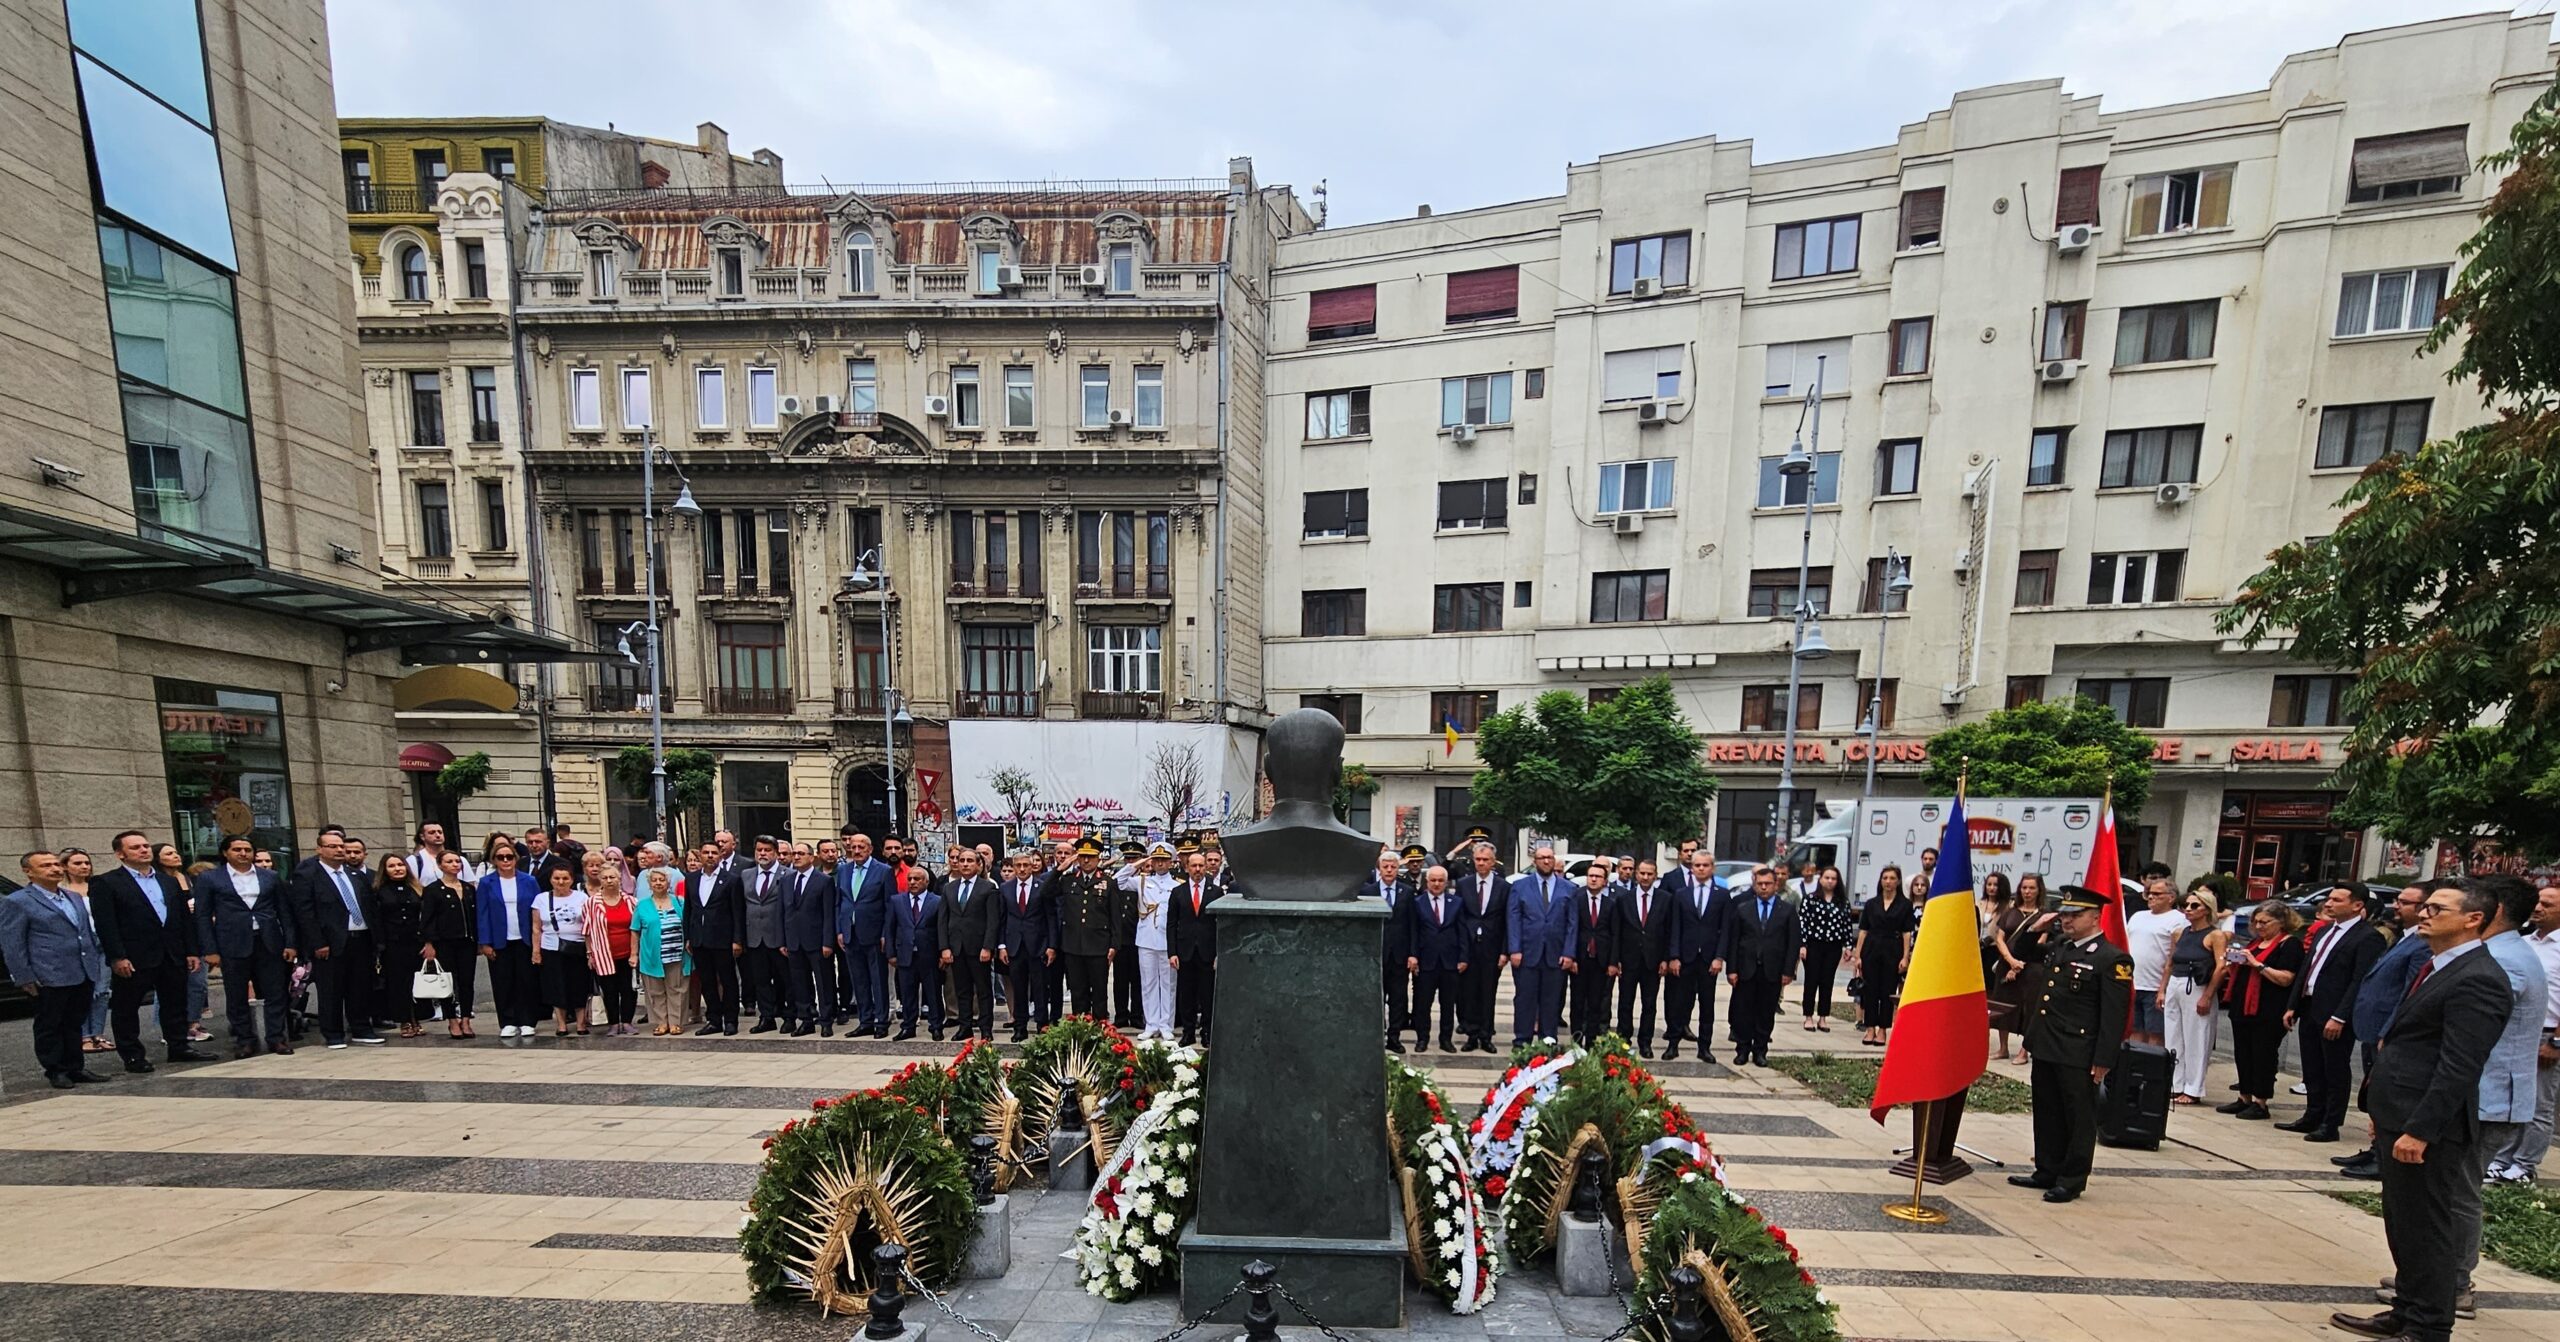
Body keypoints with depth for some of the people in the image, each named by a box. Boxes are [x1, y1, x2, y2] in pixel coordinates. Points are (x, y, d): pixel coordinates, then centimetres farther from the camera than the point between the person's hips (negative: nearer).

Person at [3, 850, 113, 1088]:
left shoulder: (74, 897, 14)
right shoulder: (16, 902, -6)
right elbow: (11, 945, -7)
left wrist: (96, 963, 14)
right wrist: (25, 979, -11)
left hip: (84, 975, 5)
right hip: (50, 978, -5)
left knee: (74, 1024, 13)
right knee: (49, 1027, 6)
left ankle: (75, 1068, 20)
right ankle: (55, 1072, 16)